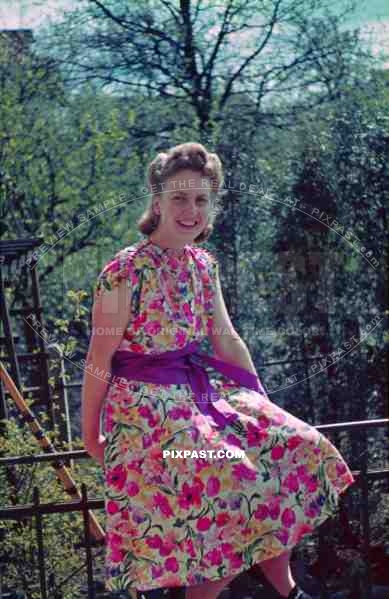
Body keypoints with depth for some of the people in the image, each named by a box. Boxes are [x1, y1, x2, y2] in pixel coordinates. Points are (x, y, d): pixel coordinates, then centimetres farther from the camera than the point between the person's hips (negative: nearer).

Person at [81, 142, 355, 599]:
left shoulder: (203, 265, 7)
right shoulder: (124, 273, -16)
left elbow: (226, 340, 16)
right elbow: (99, 361, -10)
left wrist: (263, 403, 16)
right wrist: (91, 435, -5)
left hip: (200, 394, 8)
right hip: (146, 408, -8)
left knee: (292, 451, -1)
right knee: (231, 493, -20)